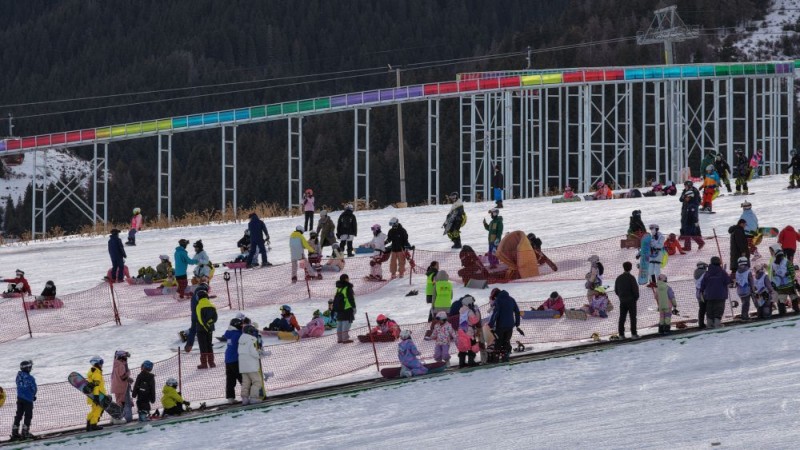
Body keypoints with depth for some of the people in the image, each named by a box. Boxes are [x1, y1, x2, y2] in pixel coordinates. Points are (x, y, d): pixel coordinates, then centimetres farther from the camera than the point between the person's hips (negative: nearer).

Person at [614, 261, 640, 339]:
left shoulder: (619, 278, 4)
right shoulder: (631, 278, -13)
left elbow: (616, 290, 9)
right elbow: (635, 289, -15)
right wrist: (636, 297, 2)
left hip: (622, 301, 5)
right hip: (631, 300, -5)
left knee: (622, 318, 7)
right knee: (633, 317, 1)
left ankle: (621, 334, 6)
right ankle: (633, 334, -1)